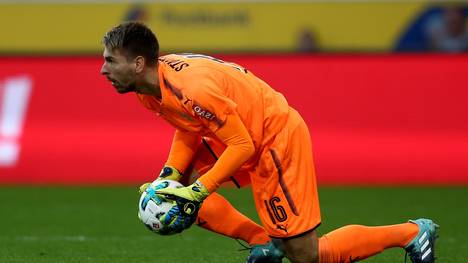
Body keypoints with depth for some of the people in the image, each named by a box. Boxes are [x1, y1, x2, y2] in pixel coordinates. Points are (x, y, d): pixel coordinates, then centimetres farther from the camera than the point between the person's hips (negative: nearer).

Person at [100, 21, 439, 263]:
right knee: (176, 183, -1)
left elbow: (242, 146, -27)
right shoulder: (150, 87, -4)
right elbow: (188, 128, 10)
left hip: (278, 137, -9)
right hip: (248, 137, 9)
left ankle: (413, 232, 10)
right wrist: (169, 176, -5)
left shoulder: (193, 88, -32)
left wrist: (197, 191, -28)